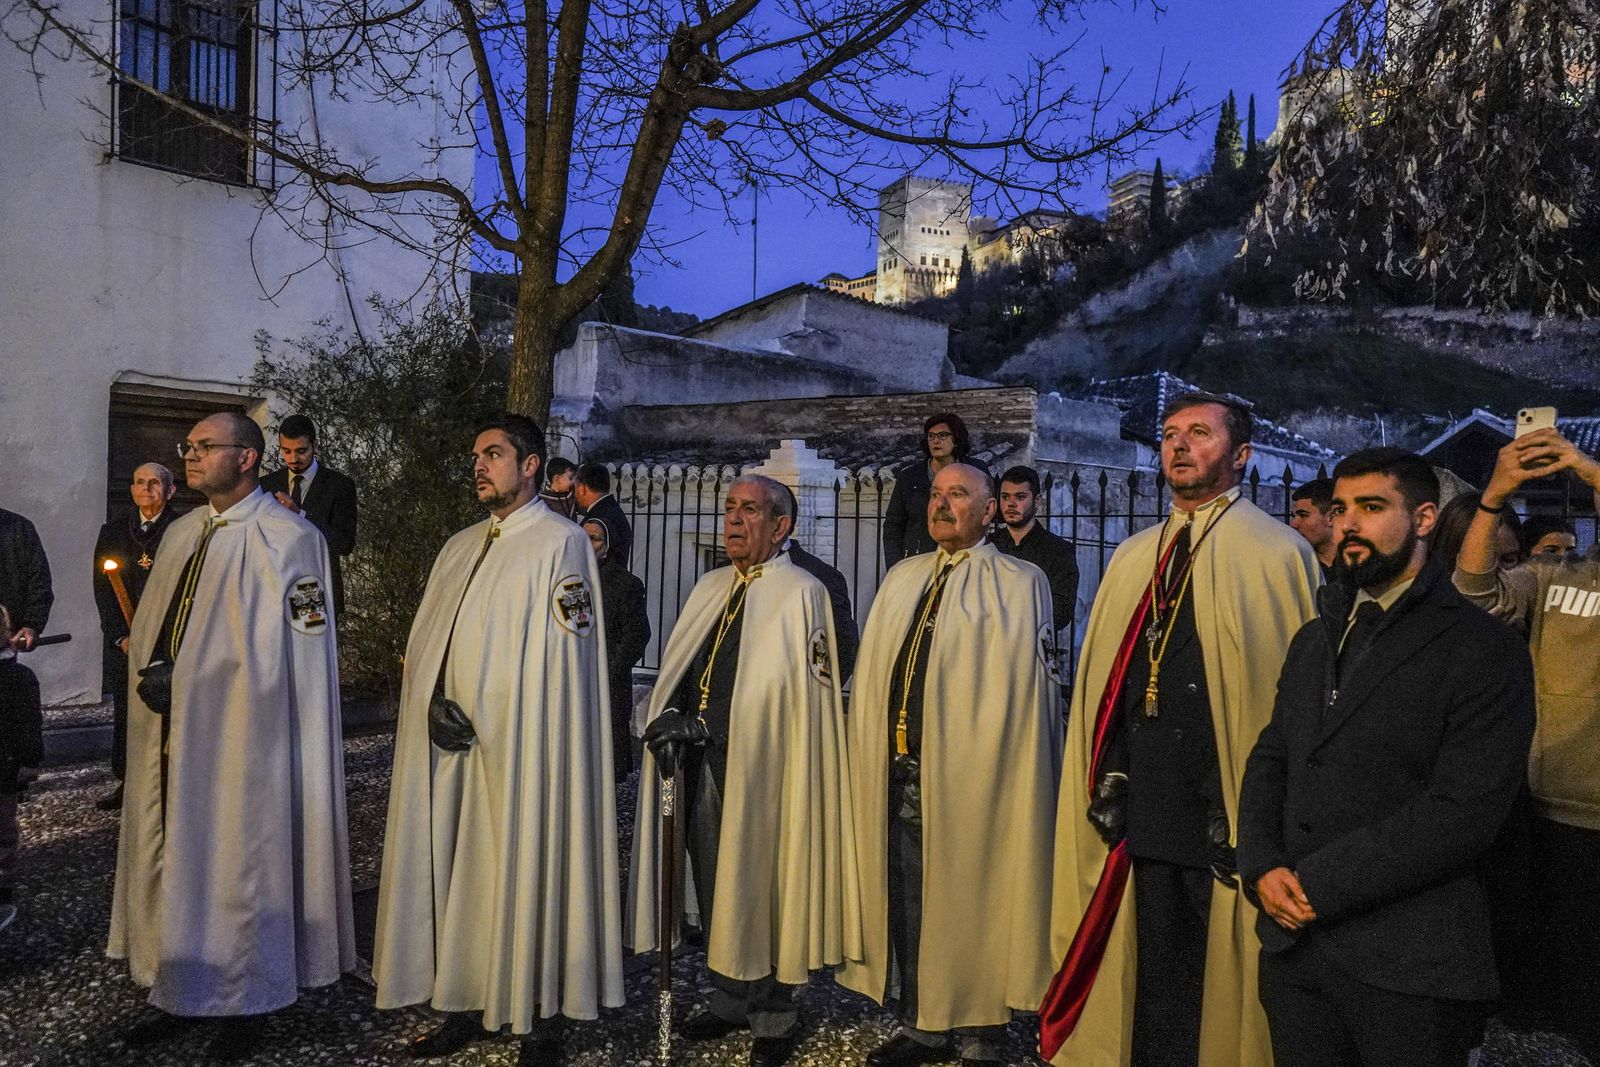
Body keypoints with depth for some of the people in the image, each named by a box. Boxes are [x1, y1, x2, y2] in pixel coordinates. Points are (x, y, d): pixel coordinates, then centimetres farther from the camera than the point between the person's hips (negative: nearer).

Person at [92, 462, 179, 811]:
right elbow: (103, 588, 8)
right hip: (123, 642, 4)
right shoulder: (112, 531, 11)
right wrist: (121, 637, -3)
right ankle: (127, 784, 20)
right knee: (125, 715, 9)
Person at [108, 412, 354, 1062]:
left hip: (238, 737, -7)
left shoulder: (288, 538, -11)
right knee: (174, 858, 13)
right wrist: (153, 670, -4)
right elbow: (150, 625, 18)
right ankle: (181, 992, 28)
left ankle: (249, 1002, 20)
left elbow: (291, 649, -14)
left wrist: (184, 679, -14)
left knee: (239, 860, 3)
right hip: (172, 735, 7)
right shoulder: (181, 534, 12)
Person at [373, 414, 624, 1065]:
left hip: (521, 753, -6)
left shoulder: (561, 542, -6)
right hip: (453, 745, 6)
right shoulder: (460, 547, 16)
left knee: (525, 875, 0)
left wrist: (485, 720, -11)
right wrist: (435, 704, -5)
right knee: (460, 875, 10)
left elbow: (560, 657, -11)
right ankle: (467, 1005, 23)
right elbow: (425, 641, 13)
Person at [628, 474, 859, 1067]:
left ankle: (774, 1016, 20)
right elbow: (676, 668, 17)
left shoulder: (802, 592, -7)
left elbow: (806, 695, -11)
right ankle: (729, 1000, 32)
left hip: (762, 767, -6)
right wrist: (670, 716, -3)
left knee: (764, 887, 3)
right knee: (716, 887, 15)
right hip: (703, 765, 6)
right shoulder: (709, 589, 14)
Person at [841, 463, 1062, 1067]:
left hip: (968, 774, -5)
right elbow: (874, 675, 15)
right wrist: (878, 757, 9)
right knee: (907, 903, 14)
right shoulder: (901, 579, 14)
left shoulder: (1020, 584, -3)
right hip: (899, 771, 5)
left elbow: (1026, 684, -7)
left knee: (969, 904, 4)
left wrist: (990, 767, -13)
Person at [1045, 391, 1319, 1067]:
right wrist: (1110, 781, 6)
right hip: (1148, 805, 5)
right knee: (1155, 968, 15)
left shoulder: (1280, 554, -4)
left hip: (1232, 809, -4)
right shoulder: (1132, 558, 12)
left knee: (1229, 970, 8)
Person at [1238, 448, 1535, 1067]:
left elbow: (1464, 812, -17)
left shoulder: (1483, 650, -8)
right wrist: (1261, 868, -6)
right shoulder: (1315, 639, 14)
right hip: (1292, 942, 6)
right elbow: (1269, 760, 12)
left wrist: (1316, 884, -16)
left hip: (1409, 967, -5)